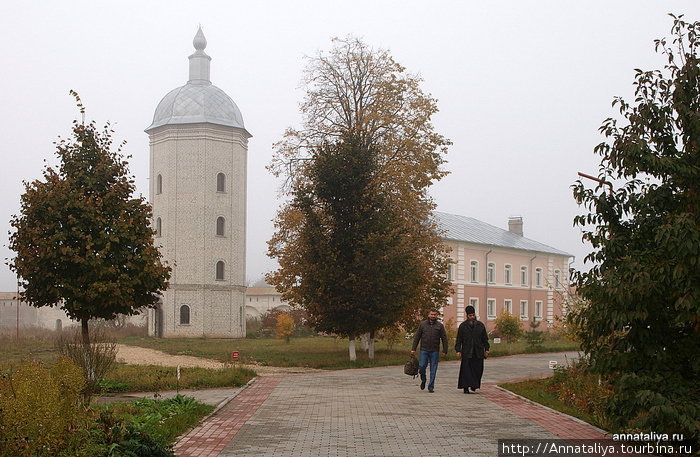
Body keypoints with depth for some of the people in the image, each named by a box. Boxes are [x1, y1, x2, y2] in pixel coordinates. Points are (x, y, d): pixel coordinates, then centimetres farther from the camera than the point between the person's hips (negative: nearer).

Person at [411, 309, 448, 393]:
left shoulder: (440, 326, 5)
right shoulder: (422, 324, 6)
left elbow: (444, 339, 5)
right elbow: (417, 337, 8)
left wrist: (445, 351, -1)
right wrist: (413, 349, 2)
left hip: (435, 351, 0)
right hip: (424, 350, 0)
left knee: (433, 370, 1)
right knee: (421, 367, -6)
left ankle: (431, 387, 10)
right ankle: (423, 380, 23)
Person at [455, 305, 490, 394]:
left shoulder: (480, 325, 11)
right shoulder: (463, 326, 4)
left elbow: (485, 339, 15)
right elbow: (459, 340, 3)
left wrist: (486, 350, 9)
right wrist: (458, 350, -4)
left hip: (478, 353, 2)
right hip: (467, 353, -2)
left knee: (478, 370, 0)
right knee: (466, 371, -4)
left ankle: (474, 386, 16)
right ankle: (466, 388, 0)